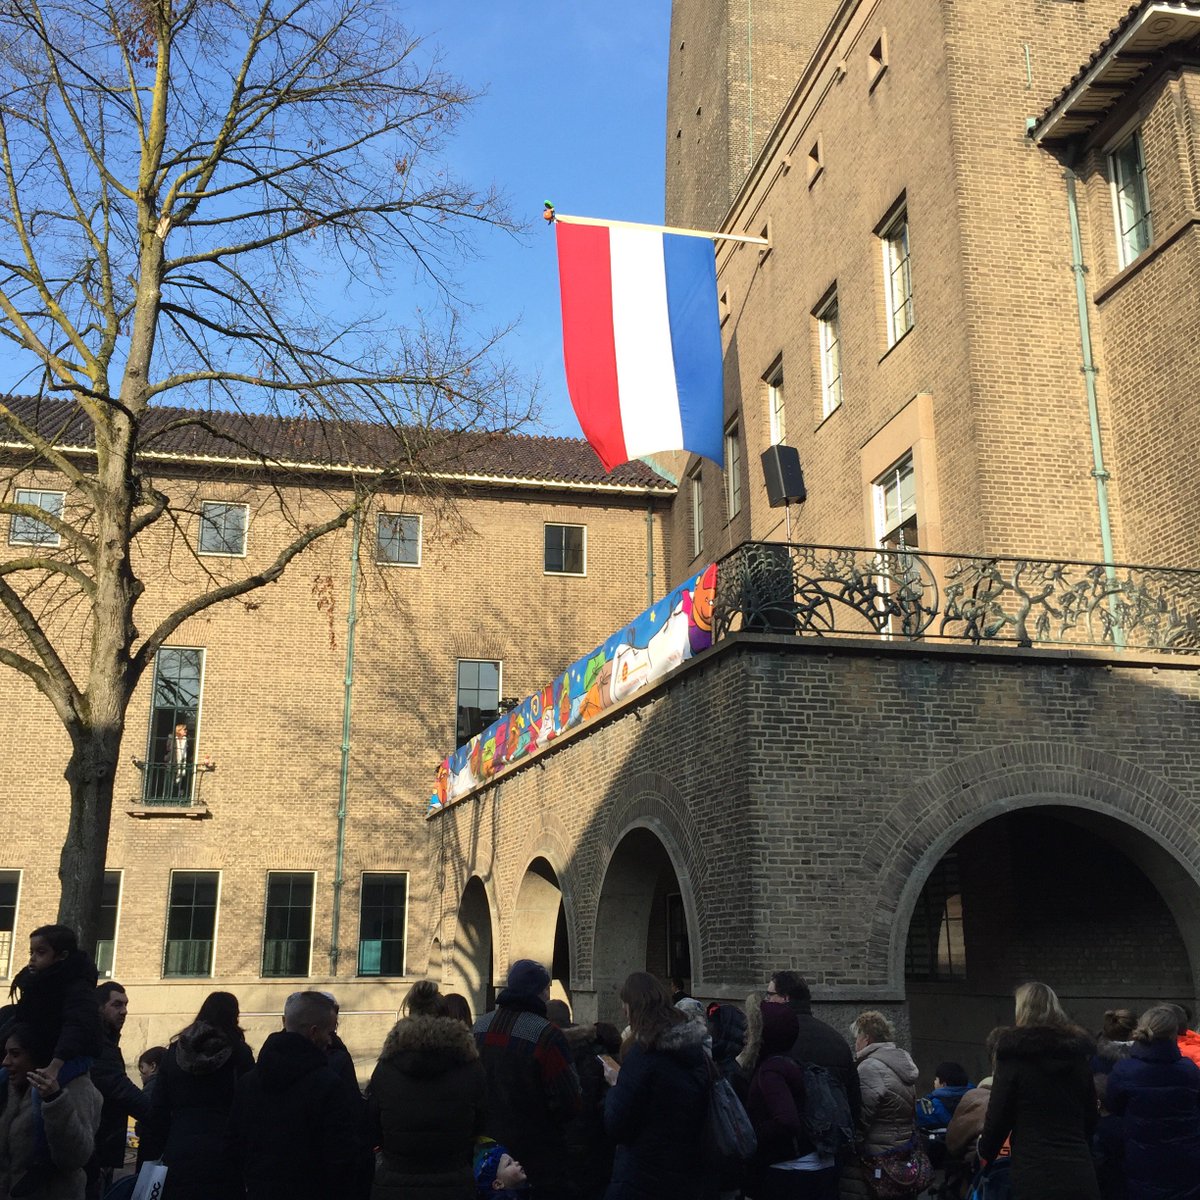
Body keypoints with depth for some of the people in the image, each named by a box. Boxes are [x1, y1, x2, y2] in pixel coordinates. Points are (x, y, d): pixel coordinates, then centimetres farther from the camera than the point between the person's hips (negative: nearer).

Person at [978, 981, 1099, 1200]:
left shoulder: (1014, 1052, -5)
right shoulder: (1078, 1052, 9)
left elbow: (999, 1118, -3)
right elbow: (1090, 1117, 17)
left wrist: (985, 1152, 15)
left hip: (1034, 1177, -5)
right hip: (1080, 1173, 5)